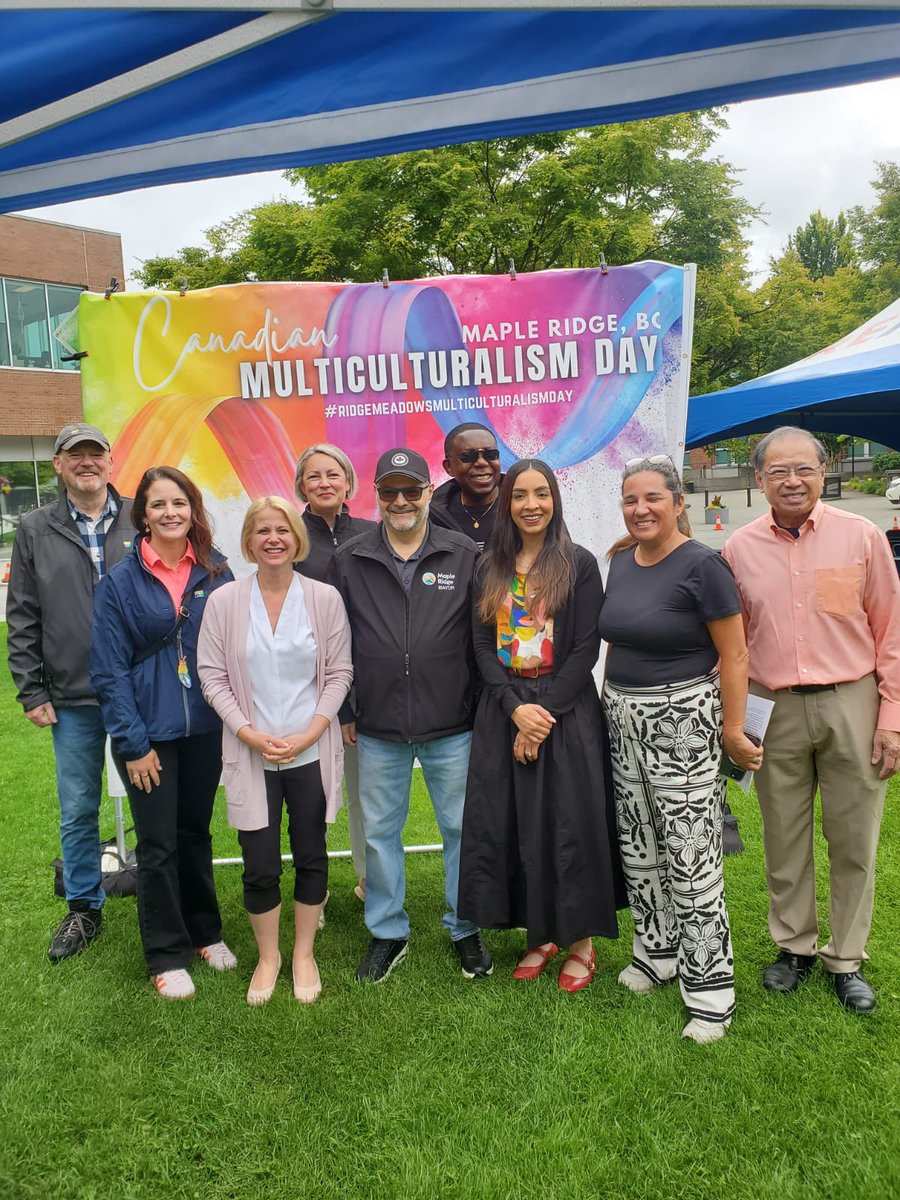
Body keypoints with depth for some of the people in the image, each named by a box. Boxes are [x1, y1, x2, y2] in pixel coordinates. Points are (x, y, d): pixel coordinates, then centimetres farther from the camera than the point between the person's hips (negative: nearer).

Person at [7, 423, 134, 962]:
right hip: (73, 700, 1)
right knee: (78, 811, 12)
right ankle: (84, 910, 30)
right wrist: (32, 691, 1)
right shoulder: (35, 531, 4)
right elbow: (22, 618, 5)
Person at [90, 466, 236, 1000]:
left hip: (205, 730, 2)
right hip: (150, 734, -2)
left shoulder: (216, 574, 0)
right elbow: (110, 671, -7)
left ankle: (206, 932, 35)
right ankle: (167, 956, 23)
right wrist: (133, 743, -11)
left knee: (196, 833, 17)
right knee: (159, 844, 6)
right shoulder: (120, 582, -6)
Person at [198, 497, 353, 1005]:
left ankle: (304, 954, 33)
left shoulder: (325, 598, -4)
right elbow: (212, 675, -1)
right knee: (260, 867, 6)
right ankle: (268, 957, 30)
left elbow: (340, 672, -1)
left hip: (312, 752, 0)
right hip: (251, 755, 0)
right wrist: (251, 734, -11)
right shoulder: (224, 601, -3)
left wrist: (310, 733, -11)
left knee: (311, 855, 12)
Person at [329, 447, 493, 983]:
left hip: (453, 727, -1)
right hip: (378, 730, 1)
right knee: (380, 832, 13)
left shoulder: (466, 557, -1)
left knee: (463, 829, 11)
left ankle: (466, 929, 31)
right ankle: (388, 933, 32)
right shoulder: (349, 560, 2)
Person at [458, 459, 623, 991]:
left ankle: (582, 941, 19)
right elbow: (483, 646, 3)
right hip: (504, 711, 4)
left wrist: (543, 712, -15)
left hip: (568, 709, -4)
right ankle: (541, 934, 25)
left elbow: (586, 649, -8)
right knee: (511, 824, 6)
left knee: (571, 824, 1)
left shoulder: (580, 564, -3)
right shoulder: (490, 569, 8)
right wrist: (516, 708, -11)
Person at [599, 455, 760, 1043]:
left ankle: (711, 990, 11)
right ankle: (658, 951, 35)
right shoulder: (622, 561, 9)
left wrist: (733, 731, -13)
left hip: (682, 720, -7)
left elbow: (734, 655, -12)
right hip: (624, 719, 7)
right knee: (638, 847, 15)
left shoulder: (703, 565, -13)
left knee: (690, 855, -3)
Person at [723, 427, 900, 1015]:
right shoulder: (740, 548, 2)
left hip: (851, 703, -1)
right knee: (784, 837, 12)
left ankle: (847, 960, 26)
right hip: (775, 709, 1)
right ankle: (794, 946, 31)